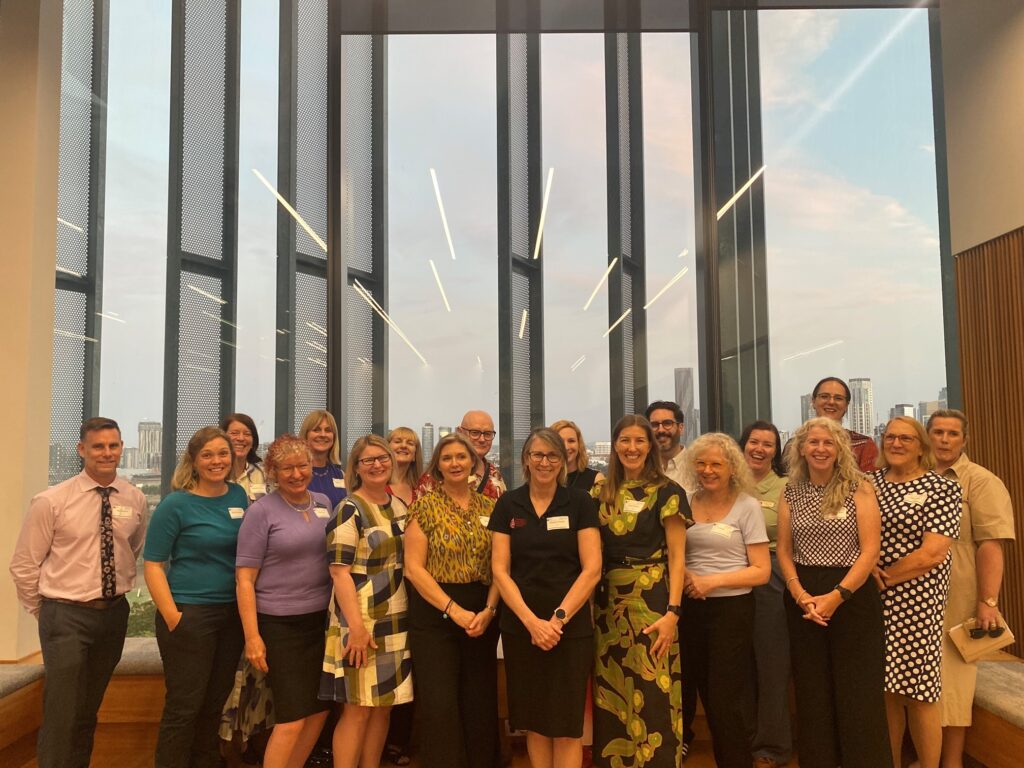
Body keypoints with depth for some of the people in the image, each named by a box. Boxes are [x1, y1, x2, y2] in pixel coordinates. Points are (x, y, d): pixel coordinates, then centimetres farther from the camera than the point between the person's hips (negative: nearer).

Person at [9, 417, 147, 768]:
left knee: (89, 712, 18)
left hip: (114, 613, 4)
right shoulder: (51, 501, -11)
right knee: (62, 714, -3)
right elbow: (23, 565, -3)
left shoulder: (135, 499, -1)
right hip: (67, 615, -4)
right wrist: (46, 612, 5)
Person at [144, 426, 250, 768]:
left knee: (215, 701, 14)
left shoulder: (239, 496, 6)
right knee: (184, 706, 1)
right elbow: (152, 564, -8)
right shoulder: (175, 504, -9)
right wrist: (172, 617, -15)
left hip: (233, 612, 5)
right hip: (189, 614, -5)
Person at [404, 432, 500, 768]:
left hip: (482, 615, 3)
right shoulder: (425, 505, -4)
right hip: (435, 614, -3)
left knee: (481, 704, 9)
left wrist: (489, 609, -10)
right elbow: (414, 567, -9)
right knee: (440, 706, -1)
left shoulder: (489, 507, 7)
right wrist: (455, 610, -14)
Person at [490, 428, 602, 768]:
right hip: (520, 627, 2)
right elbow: (500, 570, 0)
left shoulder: (580, 502, -1)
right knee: (534, 720, 10)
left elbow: (592, 569, -5)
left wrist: (558, 618, -13)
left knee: (567, 723, 3)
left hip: (571, 627, -1)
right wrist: (532, 621, -11)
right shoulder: (508, 504, 3)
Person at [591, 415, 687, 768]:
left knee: (652, 695, -3)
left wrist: (672, 612, -14)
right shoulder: (601, 493, 9)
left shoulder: (666, 492, -4)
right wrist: (590, 601, 2)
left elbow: (677, 557, -6)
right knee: (611, 694, 11)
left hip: (651, 600, -4)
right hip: (608, 600, 5)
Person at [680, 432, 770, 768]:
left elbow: (761, 571, -8)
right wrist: (684, 575, -8)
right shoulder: (686, 503, 4)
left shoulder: (747, 506, -6)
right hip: (691, 608, 4)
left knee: (727, 697, 3)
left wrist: (713, 580, -17)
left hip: (732, 608, -4)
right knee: (707, 693, 13)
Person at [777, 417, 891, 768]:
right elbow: (784, 551, 7)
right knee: (812, 691, 11)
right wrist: (801, 596, -8)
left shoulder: (859, 488, -4)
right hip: (803, 600, 3)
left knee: (858, 691, 2)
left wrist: (836, 596, -17)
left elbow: (870, 550, -10)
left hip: (853, 596, -3)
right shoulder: (791, 493, 6)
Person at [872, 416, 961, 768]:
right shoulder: (869, 482, 9)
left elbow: (932, 554, -12)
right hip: (872, 603, 4)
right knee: (885, 690, 11)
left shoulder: (942, 489, -4)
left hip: (917, 605, -4)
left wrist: (884, 579, -9)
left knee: (918, 693, 2)